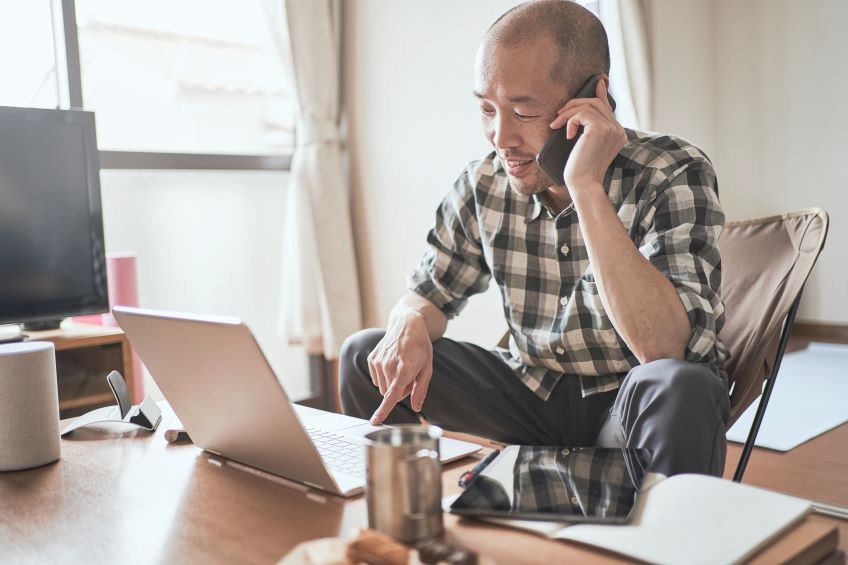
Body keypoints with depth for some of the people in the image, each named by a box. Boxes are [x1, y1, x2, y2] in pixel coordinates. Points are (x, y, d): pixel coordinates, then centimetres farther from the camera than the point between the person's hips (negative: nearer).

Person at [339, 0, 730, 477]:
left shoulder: (675, 175, -19)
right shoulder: (484, 184, -6)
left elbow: (665, 348, -33)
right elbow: (428, 293, 7)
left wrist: (587, 187, -35)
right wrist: (411, 326, -18)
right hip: (535, 393, 4)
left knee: (680, 389, -38)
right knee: (365, 353, -5)